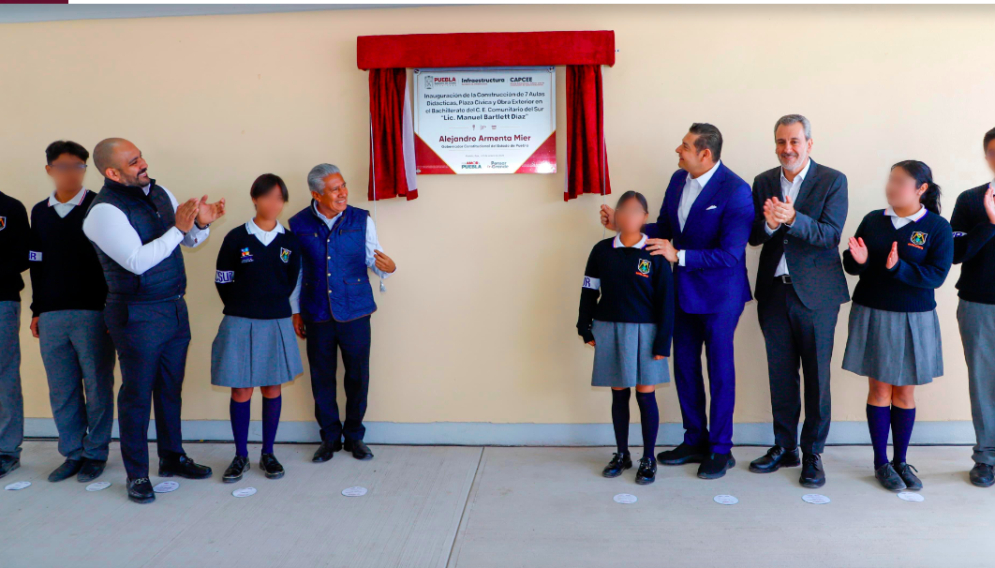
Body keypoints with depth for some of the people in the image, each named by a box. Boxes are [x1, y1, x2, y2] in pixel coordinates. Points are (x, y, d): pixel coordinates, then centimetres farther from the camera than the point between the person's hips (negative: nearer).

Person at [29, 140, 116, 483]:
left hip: (93, 313, -4)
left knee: (97, 388, 2)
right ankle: (72, 453, 21)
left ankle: (96, 453, 15)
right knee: (61, 391, 9)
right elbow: (37, 264, 17)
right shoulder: (40, 212, 13)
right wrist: (36, 310, 15)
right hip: (51, 315, 5)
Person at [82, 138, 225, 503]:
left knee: (170, 388, 17)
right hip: (138, 315, -7)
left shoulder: (159, 193, 6)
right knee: (137, 394, 5)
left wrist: (202, 222, -8)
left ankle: (172, 458, 32)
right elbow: (137, 261, -24)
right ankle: (137, 474, 20)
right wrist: (178, 229, -23)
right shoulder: (104, 211, -16)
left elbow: (190, 241, 13)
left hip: (175, 308, 7)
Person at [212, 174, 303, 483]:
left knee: (272, 390, 9)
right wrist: (242, 309, 7)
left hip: (277, 324, 2)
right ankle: (240, 456, 18)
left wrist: (272, 306, 9)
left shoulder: (289, 242, 1)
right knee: (241, 391, 4)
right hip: (240, 325, -2)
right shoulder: (236, 238, -5)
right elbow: (223, 282, 2)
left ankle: (268, 454, 21)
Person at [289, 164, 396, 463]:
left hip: (355, 312, 0)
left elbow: (373, 257, 4)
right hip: (317, 315, 0)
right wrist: (296, 311, 9)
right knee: (322, 378, 8)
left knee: (358, 376, 6)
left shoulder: (361, 220, -1)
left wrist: (387, 267, -19)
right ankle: (330, 436, 26)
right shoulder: (299, 225, 0)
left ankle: (354, 435, 25)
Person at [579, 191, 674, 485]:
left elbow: (665, 301, -5)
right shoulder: (602, 250, 2)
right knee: (619, 393, 11)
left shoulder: (655, 254, -5)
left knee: (646, 395, 3)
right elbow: (589, 291, 9)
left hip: (644, 331, -2)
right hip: (609, 330, 2)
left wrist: (663, 341, -7)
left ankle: (648, 459, 17)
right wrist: (585, 327, 5)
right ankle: (622, 454, 25)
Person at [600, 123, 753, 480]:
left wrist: (679, 256, -28)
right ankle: (695, 441, 30)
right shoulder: (679, 179, 2)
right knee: (684, 365, 14)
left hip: (719, 293, -7)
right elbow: (664, 228, 11)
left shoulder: (735, 191, -20)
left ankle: (721, 450, 20)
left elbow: (730, 253, -23)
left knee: (719, 369, 5)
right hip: (684, 289, 7)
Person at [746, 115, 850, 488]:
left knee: (816, 376, 4)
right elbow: (753, 237, 3)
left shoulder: (833, 181, -4)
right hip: (774, 291, 4)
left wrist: (792, 219, -29)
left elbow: (831, 235, -14)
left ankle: (813, 454, 17)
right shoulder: (763, 182, 8)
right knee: (780, 374, 12)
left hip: (815, 293, -3)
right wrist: (769, 224, -19)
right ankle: (784, 447, 25)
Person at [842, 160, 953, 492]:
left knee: (905, 391, 8)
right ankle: (881, 463, 15)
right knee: (879, 389, 5)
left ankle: (901, 461, 22)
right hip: (872, 315, 1)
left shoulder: (937, 227, -4)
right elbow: (851, 265, 5)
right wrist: (858, 260, -18)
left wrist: (898, 267, -27)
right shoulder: (873, 220, 3)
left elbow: (937, 275, -13)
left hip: (913, 320, -1)